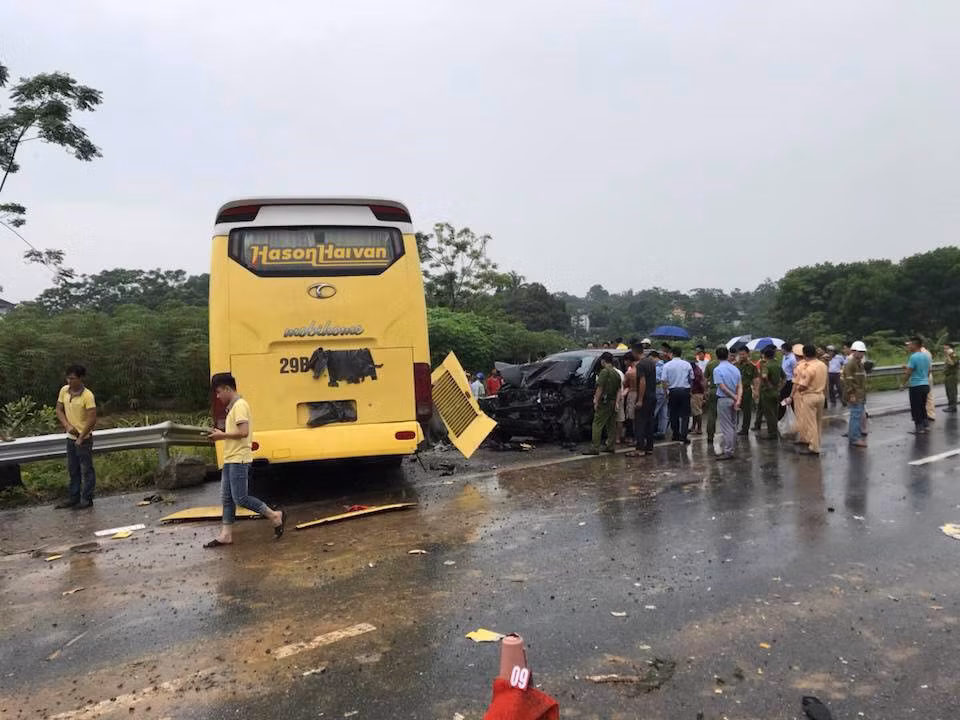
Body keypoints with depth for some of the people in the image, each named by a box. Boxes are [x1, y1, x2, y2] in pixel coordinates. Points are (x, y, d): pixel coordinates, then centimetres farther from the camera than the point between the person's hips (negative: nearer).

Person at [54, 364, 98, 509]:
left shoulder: (87, 395, -20)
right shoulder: (64, 390, -1)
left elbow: (92, 419, -20)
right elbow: (59, 410, 7)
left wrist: (81, 437, -16)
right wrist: (67, 425, -9)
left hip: (84, 439, -7)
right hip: (70, 437, 7)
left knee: (86, 470, 5)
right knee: (72, 470, 17)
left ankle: (87, 499, 14)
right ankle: (73, 497, 28)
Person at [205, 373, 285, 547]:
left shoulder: (240, 405, -14)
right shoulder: (233, 407, 17)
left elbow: (243, 432, -23)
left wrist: (222, 435, -12)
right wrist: (221, 434, 6)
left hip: (239, 459, -10)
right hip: (230, 459, 10)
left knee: (240, 498, -8)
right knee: (226, 498, 10)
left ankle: (275, 516, 2)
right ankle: (226, 535, 14)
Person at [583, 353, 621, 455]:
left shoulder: (604, 371, -12)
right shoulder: (617, 373, 13)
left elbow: (600, 388, -15)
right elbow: (618, 390, 14)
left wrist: (596, 402, -12)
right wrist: (616, 401, 14)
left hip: (604, 402, -8)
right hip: (613, 402, 8)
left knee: (597, 425, -7)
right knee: (611, 425, 13)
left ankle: (595, 448, -10)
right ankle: (610, 446, 17)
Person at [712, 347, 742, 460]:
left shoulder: (717, 370, -12)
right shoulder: (735, 368, 7)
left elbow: (723, 387, -17)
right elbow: (740, 386, 0)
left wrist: (735, 398, -10)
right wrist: (738, 400, -8)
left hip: (723, 400, -6)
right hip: (733, 400, 7)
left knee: (726, 426, -2)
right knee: (733, 425, 15)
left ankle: (728, 452, 1)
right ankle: (731, 448, 25)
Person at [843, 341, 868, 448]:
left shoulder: (859, 363, 19)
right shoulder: (850, 364, -14)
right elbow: (848, 380, -20)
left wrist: (863, 395, 23)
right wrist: (851, 394, -23)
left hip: (860, 395, 10)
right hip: (854, 396, -10)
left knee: (858, 416, 14)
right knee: (856, 416, -9)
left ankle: (854, 436, 22)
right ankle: (855, 439, -5)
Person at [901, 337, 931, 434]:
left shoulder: (914, 357, -17)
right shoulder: (926, 356, 7)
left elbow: (908, 372, -15)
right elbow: (928, 371, 16)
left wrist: (903, 384, -4)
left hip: (916, 386, -8)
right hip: (925, 385, 8)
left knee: (916, 408, 0)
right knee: (923, 407, 16)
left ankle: (919, 428, 3)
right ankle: (925, 426, 21)